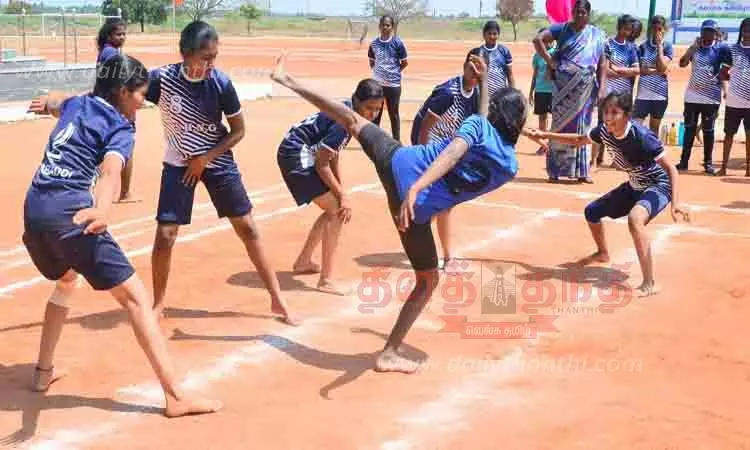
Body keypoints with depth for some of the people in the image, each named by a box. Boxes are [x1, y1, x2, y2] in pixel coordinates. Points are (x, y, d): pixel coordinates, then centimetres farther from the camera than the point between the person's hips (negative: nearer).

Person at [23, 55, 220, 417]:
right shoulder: (120, 129, -1)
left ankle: (43, 372, 38)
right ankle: (175, 397, -13)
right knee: (135, 296, -7)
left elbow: (55, 102, 47)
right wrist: (102, 210, -41)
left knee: (66, 281, 35)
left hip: (32, 209, 8)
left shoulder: (75, 103, 20)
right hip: (68, 211, -8)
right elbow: (110, 172, -23)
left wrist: (47, 103, 71)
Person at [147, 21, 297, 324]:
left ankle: (277, 299, 13)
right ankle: (158, 304, 17)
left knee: (247, 228, 2)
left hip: (218, 162, 1)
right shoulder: (162, 78, -18)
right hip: (178, 164, 0)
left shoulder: (222, 83, -17)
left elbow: (238, 131, -6)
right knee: (164, 235, -5)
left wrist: (206, 158, -12)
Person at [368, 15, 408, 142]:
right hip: (377, 83, 4)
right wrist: (378, 72, 4)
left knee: (393, 113, 7)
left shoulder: (397, 43, -8)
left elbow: (405, 62, -1)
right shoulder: (374, 43, 2)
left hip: (393, 84, -3)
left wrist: (394, 72, 1)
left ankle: (396, 141, 18)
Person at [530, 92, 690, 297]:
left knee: (635, 218, -38)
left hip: (658, 186, -8)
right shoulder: (604, 131, -12)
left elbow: (671, 169, -30)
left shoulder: (641, 135, -32)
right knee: (592, 211, 16)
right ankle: (603, 253, 47)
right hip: (634, 186, 8)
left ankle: (649, 284, -37)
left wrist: (676, 202, -42)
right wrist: (546, 135, 8)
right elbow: (579, 139, 11)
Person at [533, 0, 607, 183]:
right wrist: (550, 61, -8)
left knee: (582, 128, 6)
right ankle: (555, 171, 6)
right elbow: (538, 39, -5)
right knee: (560, 126, 1)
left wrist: (602, 87, -2)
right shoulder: (562, 29, 3)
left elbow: (602, 63, 7)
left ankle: (581, 171, 13)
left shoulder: (597, 35, 9)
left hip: (586, 87, 2)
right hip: (564, 86, -2)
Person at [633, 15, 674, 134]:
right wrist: (658, 71, -12)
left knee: (654, 129, 11)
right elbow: (640, 70, -5)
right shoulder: (643, 46, 3)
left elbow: (662, 67, -12)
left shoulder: (667, 47, 3)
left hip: (660, 94, 1)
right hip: (643, 93, 0)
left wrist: (659, 45, -10)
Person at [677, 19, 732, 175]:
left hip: (711, 98, -3)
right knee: (689, 129, 8)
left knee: (708, 131, 3)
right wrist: (694, 46, -11)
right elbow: (682, 63, -5)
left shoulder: (722, 49, -3)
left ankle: (708, 162, 10)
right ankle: (684, 160, 13)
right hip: (692, 96, 3)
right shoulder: (695, 47, 6)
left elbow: (725, 71, -1)